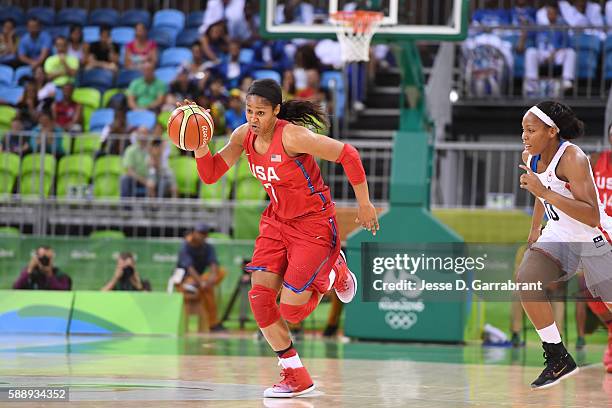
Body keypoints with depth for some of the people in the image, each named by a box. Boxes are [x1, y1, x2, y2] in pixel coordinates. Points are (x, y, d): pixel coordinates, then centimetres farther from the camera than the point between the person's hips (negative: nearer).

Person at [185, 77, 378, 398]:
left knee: (291, 309, -9)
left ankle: (333, 272, 23)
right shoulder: (244, 136, -5)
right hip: (278, 222, 7)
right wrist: (199, 145, -20)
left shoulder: (292, 136, -26)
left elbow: (347, 154, -21)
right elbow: (210, 175, 0)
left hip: (314, 224, -7)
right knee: (259, 298, -7)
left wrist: (364, 205, -14)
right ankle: (296, 377, 9)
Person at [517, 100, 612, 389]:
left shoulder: (572, 158, -26)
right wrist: (535, 229, 22)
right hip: (559, 235, 6)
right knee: (525, 278, -20)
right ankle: (558, 359, -12)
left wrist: (545, 193, -38)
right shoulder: (530, 157, -2)